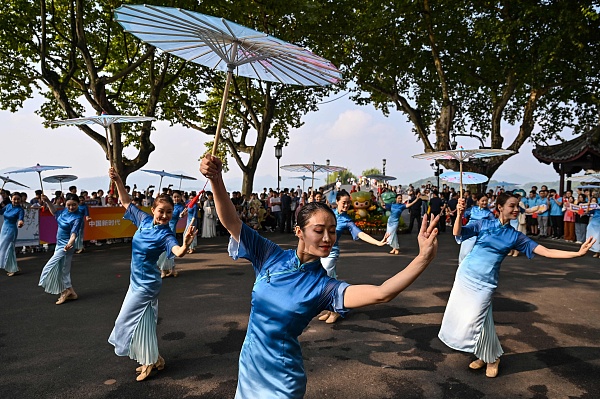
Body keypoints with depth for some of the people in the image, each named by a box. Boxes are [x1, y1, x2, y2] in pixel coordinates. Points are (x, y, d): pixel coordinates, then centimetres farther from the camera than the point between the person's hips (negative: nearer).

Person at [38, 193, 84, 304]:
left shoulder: (78, 217, -20)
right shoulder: (65, 211, 0)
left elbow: (74, 233, -30)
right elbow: (55, 212, 22)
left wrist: (70, 243, -47)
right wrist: (48, 202, 10)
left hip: (65, 246, -8)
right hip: (59, 245, 8)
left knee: (50, 268, -6)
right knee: (63, 271, 14)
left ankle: (67, 291, 4)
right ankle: (69, 293, 24)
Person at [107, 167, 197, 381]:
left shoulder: (166, 234, -23)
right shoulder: (144, 220, -6)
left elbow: (178, 253, -41)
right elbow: (126, 202, 6)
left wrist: (186, 244, -63)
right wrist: (118, 181, -5)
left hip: (146, 284, -7)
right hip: (137, 280, 7)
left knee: (130, 320, 3)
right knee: (142, 321, 17)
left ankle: (153, 360, 20)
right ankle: (150, 359, 35)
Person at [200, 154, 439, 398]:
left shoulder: (323, 287, -17)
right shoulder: (271, 256, -11)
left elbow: (380, 294, -31)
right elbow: (231, 221, -16)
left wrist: (424, 258, -43)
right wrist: (216, 179, -32)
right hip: (248, 366, 3)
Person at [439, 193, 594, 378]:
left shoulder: (515, 236, 1)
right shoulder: (484, 224, -2)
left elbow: (545, 251, -1)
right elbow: (458, 234, -12)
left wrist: (578, 253, -7)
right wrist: (460, 214, -29)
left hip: (485, 282, -1)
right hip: (465, 274, 1)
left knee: (475, 320, -5)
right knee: (461, 316, 5)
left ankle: (491, 358, 21)